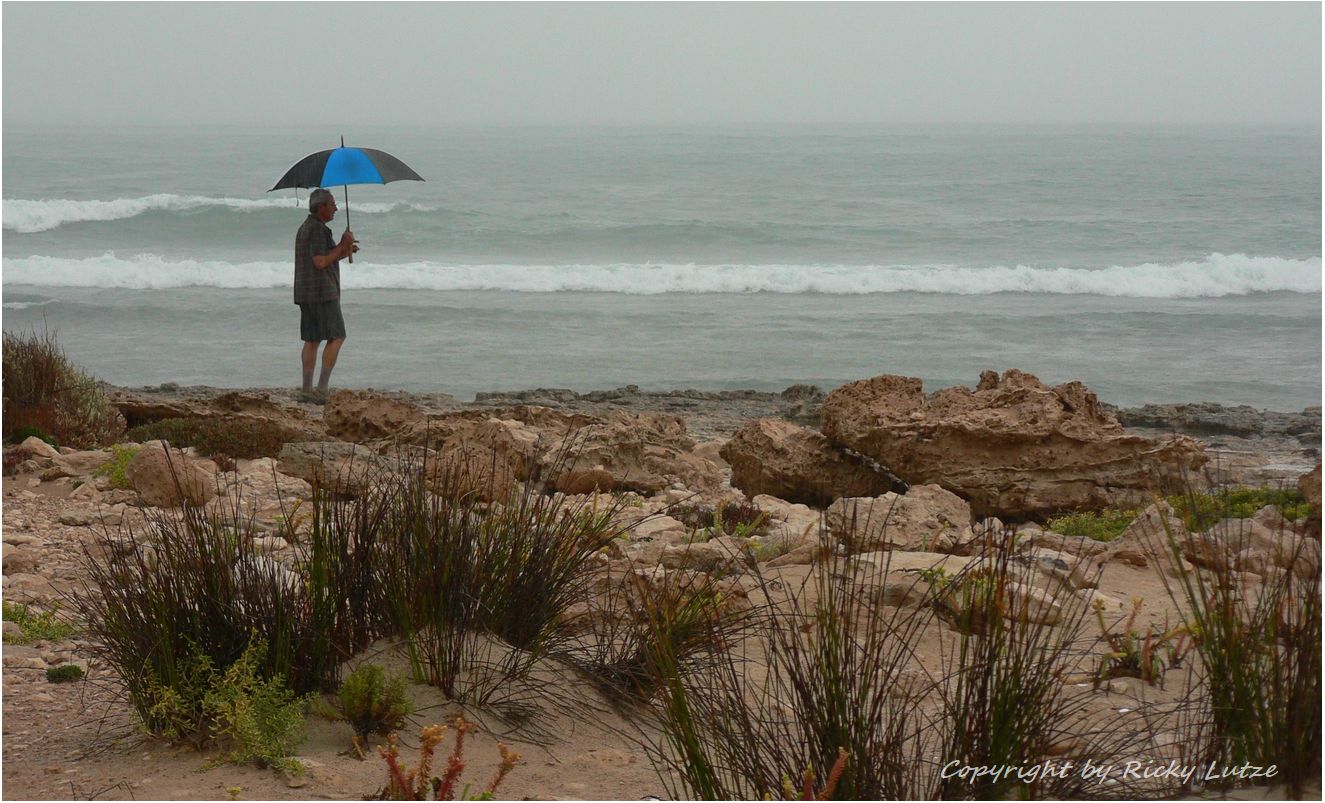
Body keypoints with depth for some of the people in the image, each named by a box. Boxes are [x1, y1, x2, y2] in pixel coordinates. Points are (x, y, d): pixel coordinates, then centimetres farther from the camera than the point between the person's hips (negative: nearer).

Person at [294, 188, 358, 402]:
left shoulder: (305, 228, 19)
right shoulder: (318, 229, -14)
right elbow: (320, 262, -21)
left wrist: (344, 251, 15)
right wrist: (343, 245, -13)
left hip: (304, 293, 10)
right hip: (321, 292, -10)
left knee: (311, 340, 7)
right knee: (336, 337, -6)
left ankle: (306, 389, 4)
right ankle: (322, 387, -12)